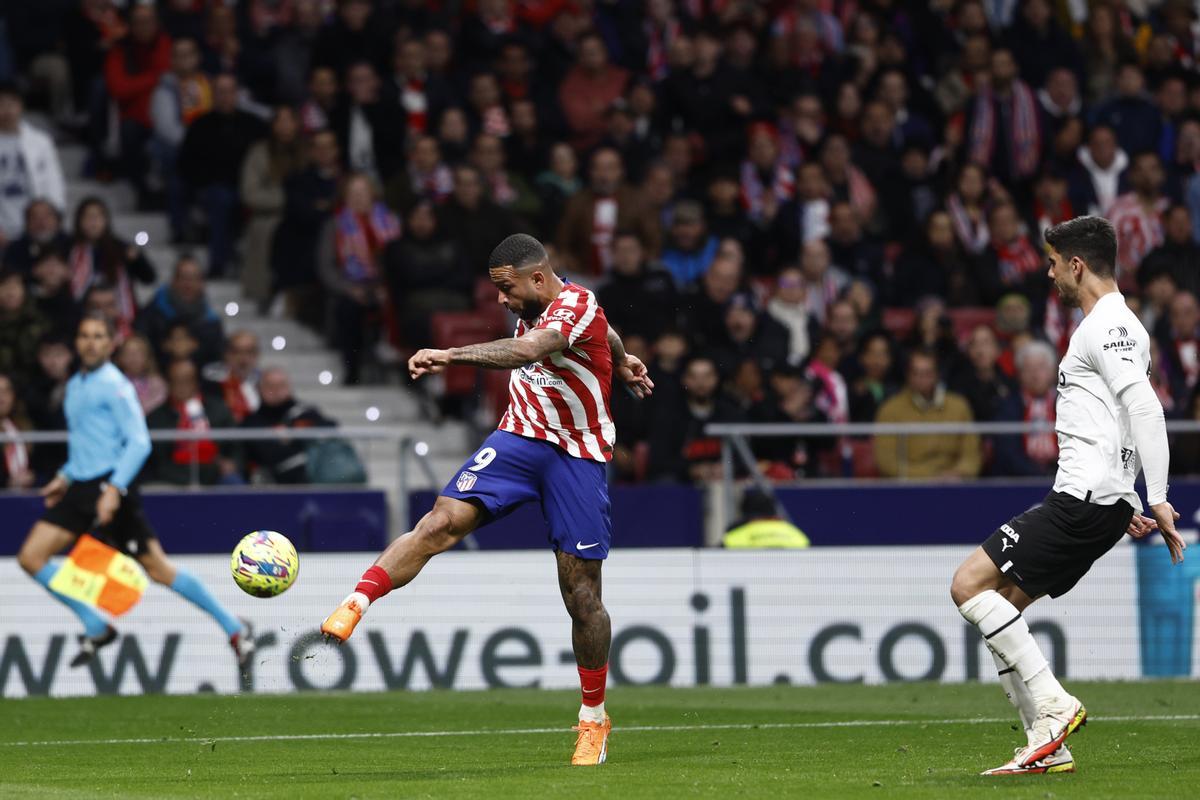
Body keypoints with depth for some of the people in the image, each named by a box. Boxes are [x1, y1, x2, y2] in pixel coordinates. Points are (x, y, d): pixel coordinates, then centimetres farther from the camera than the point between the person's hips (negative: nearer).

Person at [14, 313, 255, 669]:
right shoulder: (75, 386, 16)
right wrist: (65, 476, 19)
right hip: (81, 489, 8)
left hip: (112, 486, -8)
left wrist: (114, 489, -24)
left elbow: (139, 442, -15)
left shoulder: (114, 385, -9)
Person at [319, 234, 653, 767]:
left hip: (578, 457, -6)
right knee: (445, 519, -21)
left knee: (582, 593, 0)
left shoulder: (578, 306, -17)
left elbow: (529, 349, -38)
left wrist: (452, 355, -46)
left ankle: (593, 718, 15)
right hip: (519, 438, 6)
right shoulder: (532, 309, 8)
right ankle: (354, 606, -33)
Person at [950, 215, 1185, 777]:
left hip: (1084, 500, -10)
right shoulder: (1111, 325, 22)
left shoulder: (1108, 326, -11)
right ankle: (1047, 747, 8)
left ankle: (1052, 704, -14)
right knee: (1000, 605, 11)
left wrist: (1158, 499, -27)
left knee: (969, 585, -12)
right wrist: (1130, 506, 27)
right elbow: (1133, 416, 28)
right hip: (1101, 500, 10)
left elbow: (1145, 409, -22)